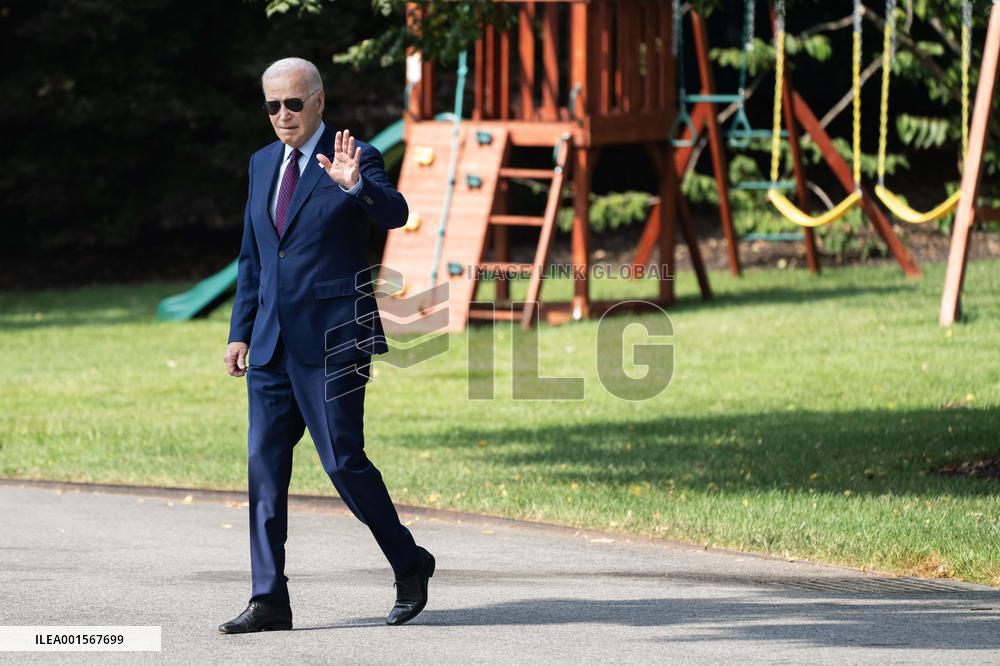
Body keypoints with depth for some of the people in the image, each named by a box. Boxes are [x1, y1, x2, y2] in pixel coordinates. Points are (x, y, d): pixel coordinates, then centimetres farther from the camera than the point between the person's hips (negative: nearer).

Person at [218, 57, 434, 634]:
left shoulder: (356, 159, -5)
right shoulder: (263, 164, 15)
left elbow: (395, 214, -25)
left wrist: (355, 184, -44)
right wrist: (241, 332, 16)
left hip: (331, 341, -6)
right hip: (273, 344, 6)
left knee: (343, 461, -6)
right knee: (264, 466, 1)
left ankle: (409, 564, 16)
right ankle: (270, 602, 3)